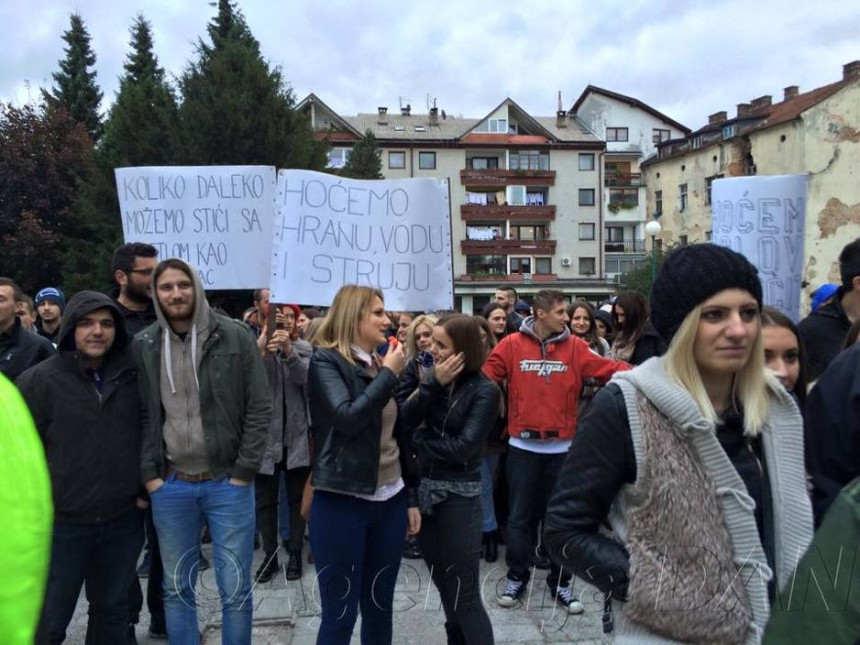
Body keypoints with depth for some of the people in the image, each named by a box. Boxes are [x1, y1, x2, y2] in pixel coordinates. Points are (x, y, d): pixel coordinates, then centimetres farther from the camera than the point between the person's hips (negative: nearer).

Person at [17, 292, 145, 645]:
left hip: (123, 520, 3)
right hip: (61, 523, -3)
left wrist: (144, 487, 8)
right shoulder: (39, 380, -8)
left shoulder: (133, 376, 1)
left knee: (112, 609, 19)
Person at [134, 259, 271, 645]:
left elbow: (260, 408, -5)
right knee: (177, 590, 16)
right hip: (170, 486, 3)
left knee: (236, 591, 7)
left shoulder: (234, 336, -5)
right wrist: (149, 475, -3)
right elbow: (142, 417, 6)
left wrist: (243, 472, -9)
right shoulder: (143, 346, 3)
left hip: (227, 483, -2)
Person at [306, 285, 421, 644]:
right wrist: (389, 375, -14)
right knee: (340, 614, 3)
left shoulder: (383, 365, 10)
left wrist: (411, 497, 15)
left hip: (390, 502, 6)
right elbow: (348, 417, -24)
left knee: (380, 607, 15)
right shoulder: (326, 361, -7)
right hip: (342, 503, -6)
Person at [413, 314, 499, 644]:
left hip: (459, 496, -6)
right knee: (445, 589, 18)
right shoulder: (434, 378, 5)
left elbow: (463, 447, -19)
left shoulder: (485, 390, -11)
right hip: (424, 490, 6)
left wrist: (419, 440, -7)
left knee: (464, 596, 2)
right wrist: (435, 384, -17)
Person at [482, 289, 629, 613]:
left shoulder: (575, 347, 0)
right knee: (520, 515, 9)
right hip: (523, 446, -1)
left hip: (560, 447, 2)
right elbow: (485, 376, -5)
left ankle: (560, 582, 24)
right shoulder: (512, 345, -4)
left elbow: (608, 368, -4)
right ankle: (516, 577, 25)